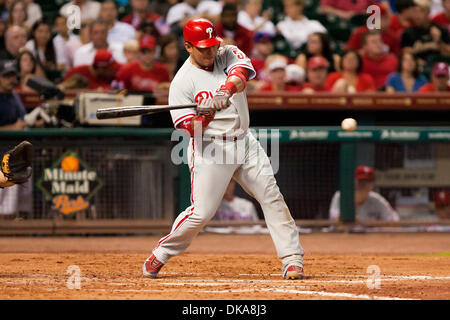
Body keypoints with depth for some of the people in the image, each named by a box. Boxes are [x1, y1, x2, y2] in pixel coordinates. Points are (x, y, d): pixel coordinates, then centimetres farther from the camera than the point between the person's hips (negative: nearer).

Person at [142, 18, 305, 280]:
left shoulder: (229, 55, 2)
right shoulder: (183, 81, -8)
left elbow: (241, 73, -22)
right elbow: (191, 129, -14)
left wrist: (225, 92, -42)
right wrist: (205, 116, -35)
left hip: (245, 143, 4)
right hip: (210, 150, -4)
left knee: (272, 197, -3)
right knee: (202, 212, -9)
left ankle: (292, 259, 0)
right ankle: (160, 255, 11)